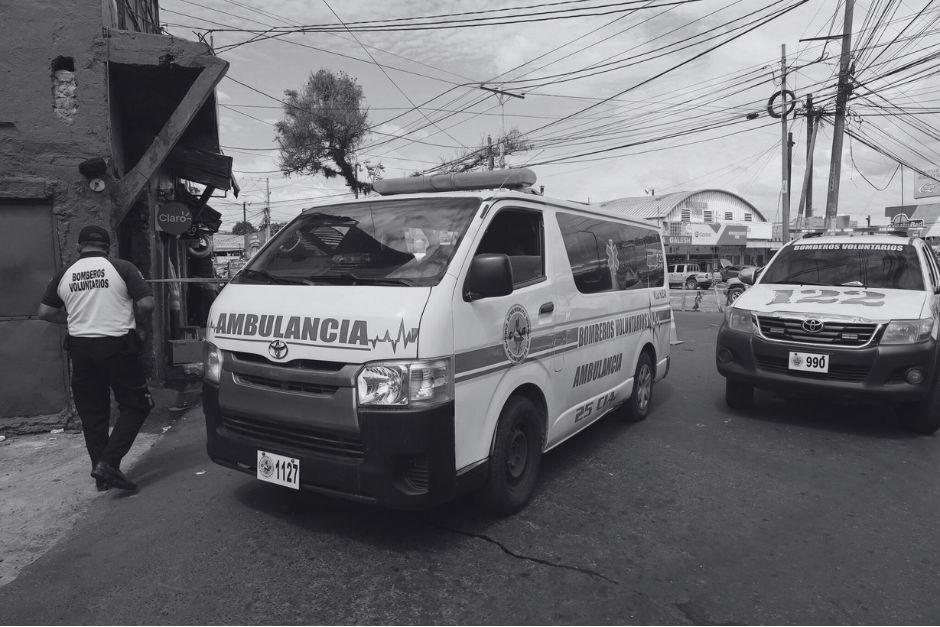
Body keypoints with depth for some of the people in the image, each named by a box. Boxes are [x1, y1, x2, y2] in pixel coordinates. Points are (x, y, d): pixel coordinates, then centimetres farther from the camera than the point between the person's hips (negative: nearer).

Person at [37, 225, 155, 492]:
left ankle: (101, 474, 19)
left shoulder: (64, 275, 8)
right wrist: (134, 321, 8)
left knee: (92, 412, 13)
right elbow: (146, 304, -12)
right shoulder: (122, 268, -4)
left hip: (80, 347, 4)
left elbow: (45, 312, 10)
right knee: (135, 405, 6)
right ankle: (109, 463, -8)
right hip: (117, 344, -4)